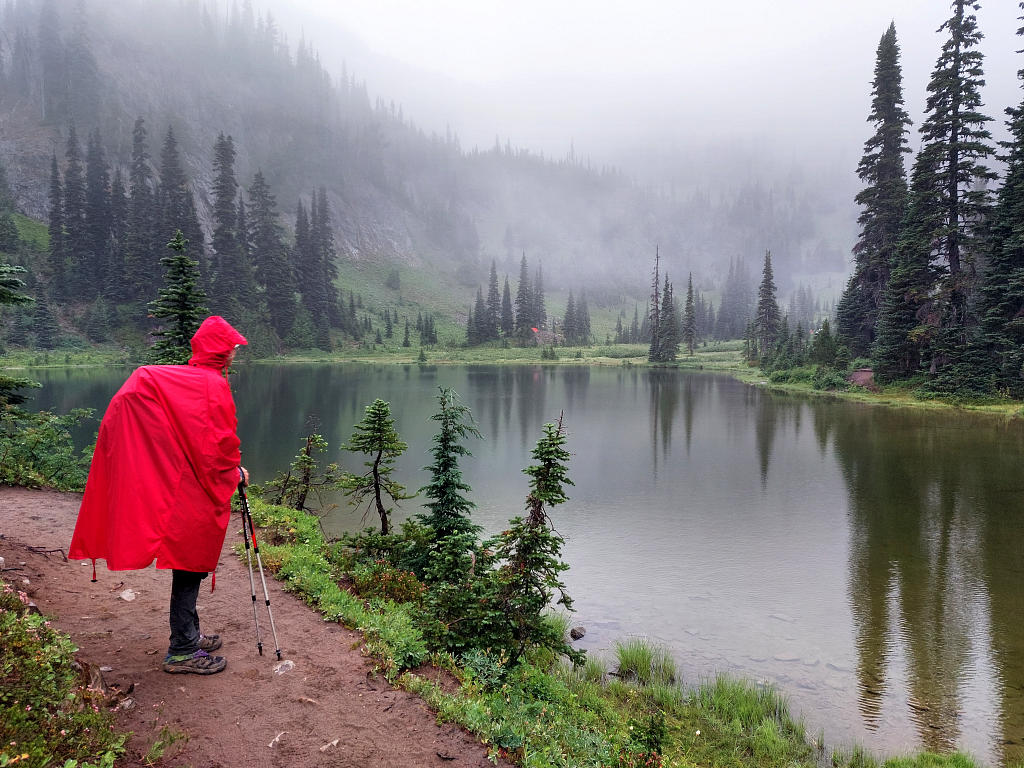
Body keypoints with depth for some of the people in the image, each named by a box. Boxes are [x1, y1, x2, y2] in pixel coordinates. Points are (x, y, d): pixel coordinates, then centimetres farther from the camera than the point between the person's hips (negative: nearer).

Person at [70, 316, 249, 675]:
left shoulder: (177, 377, 11)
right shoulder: (214, 386, -16)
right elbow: (219, 446, -18)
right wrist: (236, 474, -1)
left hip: (178, 486, 9)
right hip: (199, 492, -9)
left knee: (189, 564, 17)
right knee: (190, 566, -1)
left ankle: (188, 635, 29)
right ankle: (182, 652, 8)